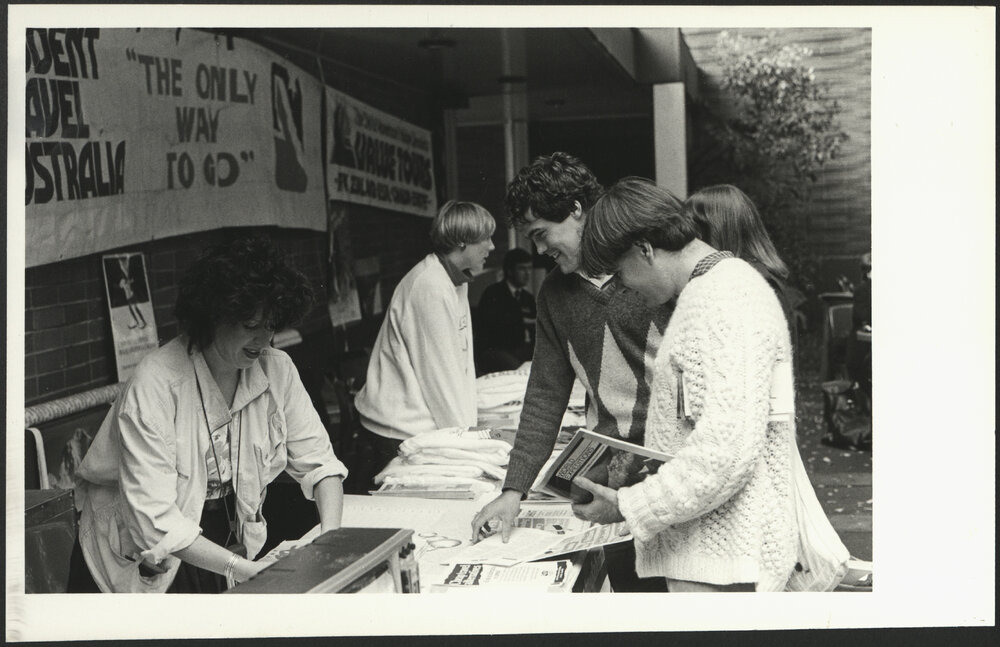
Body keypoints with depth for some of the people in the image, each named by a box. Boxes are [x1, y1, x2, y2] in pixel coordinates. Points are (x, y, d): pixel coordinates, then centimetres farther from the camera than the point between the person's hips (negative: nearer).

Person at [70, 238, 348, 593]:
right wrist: (244, 570, -32)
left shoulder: (276, 369, -6)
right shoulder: (155, 384, -23)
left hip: (227, 546, 5)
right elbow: (154, 518, -27)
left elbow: (317, 460, -1)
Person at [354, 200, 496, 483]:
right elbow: (439, 373, -19)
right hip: (401, 430, -9)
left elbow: (463, 361, 10)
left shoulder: (455, 281, 10)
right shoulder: (430, 288, -20)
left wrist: (471, 426, 7)